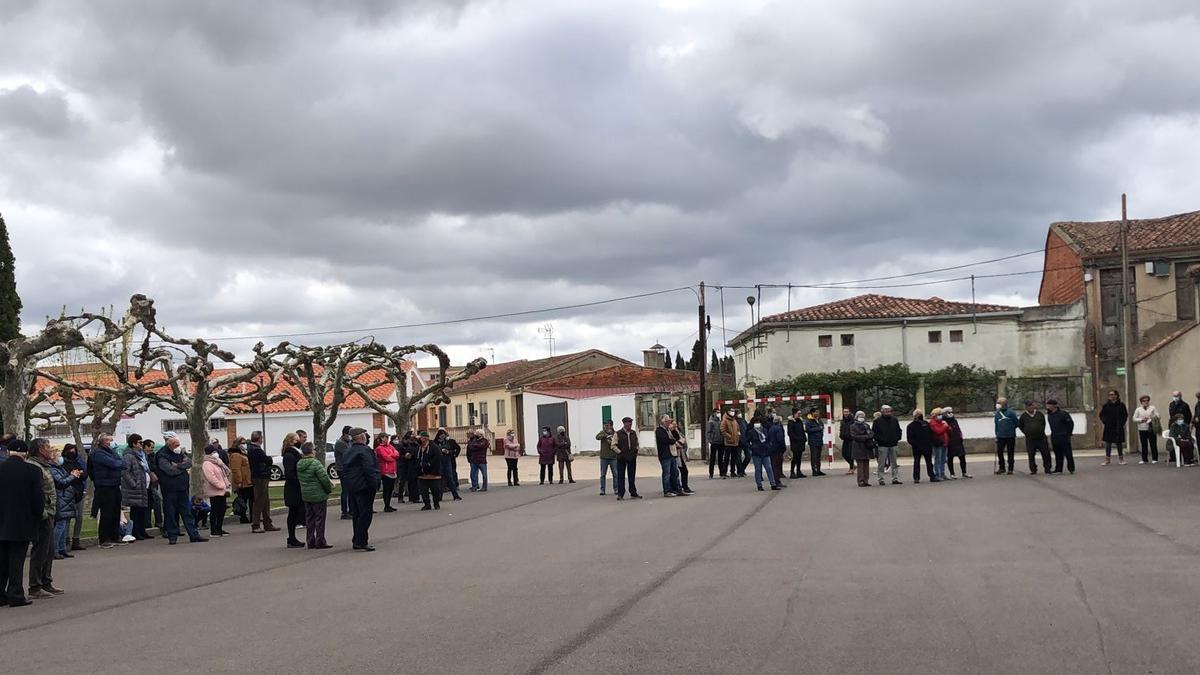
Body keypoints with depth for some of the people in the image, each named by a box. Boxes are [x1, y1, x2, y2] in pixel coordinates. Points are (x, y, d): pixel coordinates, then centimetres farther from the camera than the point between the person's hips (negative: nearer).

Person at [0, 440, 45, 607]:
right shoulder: (32, 471, -11)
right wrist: (40, 512, 10)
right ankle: (15, 595, 4)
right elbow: (38, 496, -9)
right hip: (23, 523, -2)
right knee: (17, 560, 3)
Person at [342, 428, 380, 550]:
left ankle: (357, 541, 20)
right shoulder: (364, 451, -14)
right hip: (363, 486, -9)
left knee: (357, 514, 16)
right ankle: (361, 542, -8)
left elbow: (345, 470, 16)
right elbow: (369, 470, -20)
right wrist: (375, 485, -15)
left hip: (351, 487, 9)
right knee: (365, 514, -6)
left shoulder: (348, 451, 13)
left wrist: (346, 485, 19)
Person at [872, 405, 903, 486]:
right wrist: (877, 441, -11)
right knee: (881, 463, -2)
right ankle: (880, 479, 4)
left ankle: (895, 478, 12)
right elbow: (874, 432, -2)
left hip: (893, 444, 4)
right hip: (882, 445, -4)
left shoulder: (894, 420, 10)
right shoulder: (877, 421, -3)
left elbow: (898, 430, 19)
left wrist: (898, 439, 5)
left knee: (894, 463, 7)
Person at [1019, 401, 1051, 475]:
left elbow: (1044, 423, 21)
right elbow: (1020, 425, 14)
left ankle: (1047, 469, 9)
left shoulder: (1039, 414, 6)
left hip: (1041, 438, 1)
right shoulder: (1023, 416, 2)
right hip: (1030, 439, -1)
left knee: (1046, 454, -1)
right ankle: (1033, 470, 9)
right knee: (1031, 455, 0)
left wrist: (1041, 431, 14)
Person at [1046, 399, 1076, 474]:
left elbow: (1070, 423, -6)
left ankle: (1071, 468, 6)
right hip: (1054, 438, 7)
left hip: (1064, 437, -7)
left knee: (1068, 453, -2)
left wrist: (1068, 433, 0)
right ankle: (1058, 469, 12)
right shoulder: (1049, 415, 9)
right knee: (1058, 454, 8)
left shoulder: (1062, 413, -13)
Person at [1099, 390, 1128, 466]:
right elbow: (1101, 415, 10)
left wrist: (1122, 423, -4)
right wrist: (1104, 422, -3)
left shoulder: (1121, 405, 0)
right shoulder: (1106, 405, 2)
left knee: (1119, 443, 7)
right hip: (1108, 428, 1)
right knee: (1108, 444, 0)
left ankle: (1121, 459, 16)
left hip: (1118, 427, -1)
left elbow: (1125, 415, 6)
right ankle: (1107, 460, 4)